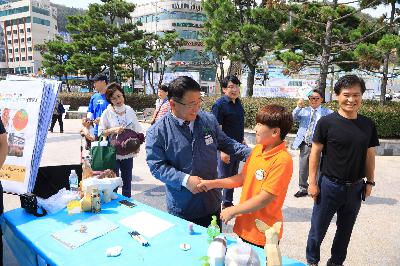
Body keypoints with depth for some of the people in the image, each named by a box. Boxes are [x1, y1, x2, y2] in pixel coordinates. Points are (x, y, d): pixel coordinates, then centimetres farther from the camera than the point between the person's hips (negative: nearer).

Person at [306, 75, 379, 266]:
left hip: (356, 188, 4)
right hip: (329, 186, -4)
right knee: (318, 229, 10)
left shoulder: (368, 125, 1)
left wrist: (370, 181, 9)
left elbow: (369, 155, 9)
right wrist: (312, 181, -10)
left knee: (345, 230, 19)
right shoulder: (327, 122, -12)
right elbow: (315, 152, -9)